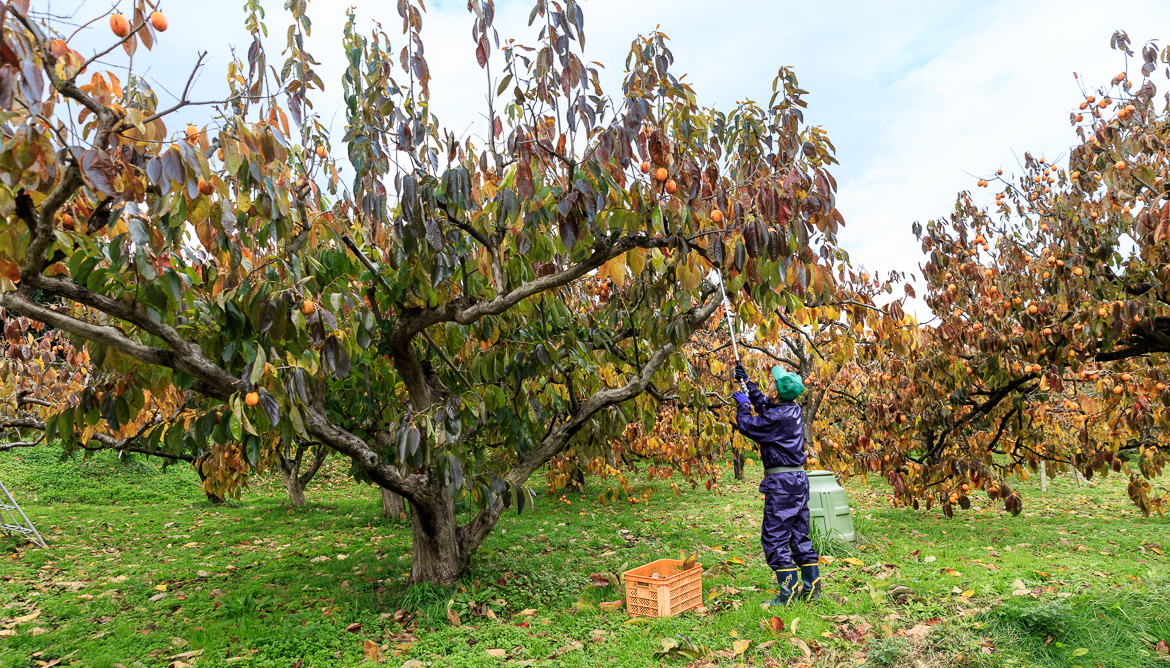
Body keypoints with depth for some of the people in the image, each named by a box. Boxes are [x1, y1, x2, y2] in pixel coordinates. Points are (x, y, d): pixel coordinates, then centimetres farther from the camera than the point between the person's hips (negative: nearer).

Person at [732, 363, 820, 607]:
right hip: (799, 479, 10)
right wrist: (746, 382, 29)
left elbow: (746, 425, -11)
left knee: (774, 537, -3)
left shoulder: (777, 417, -21)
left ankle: (789, 593, 0)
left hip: (782, 482, -10)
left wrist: (742, 404, 7)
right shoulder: (793, 410, 7)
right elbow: (763, 403, 25)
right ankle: (812, 588, 22)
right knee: (799, 535, 16)